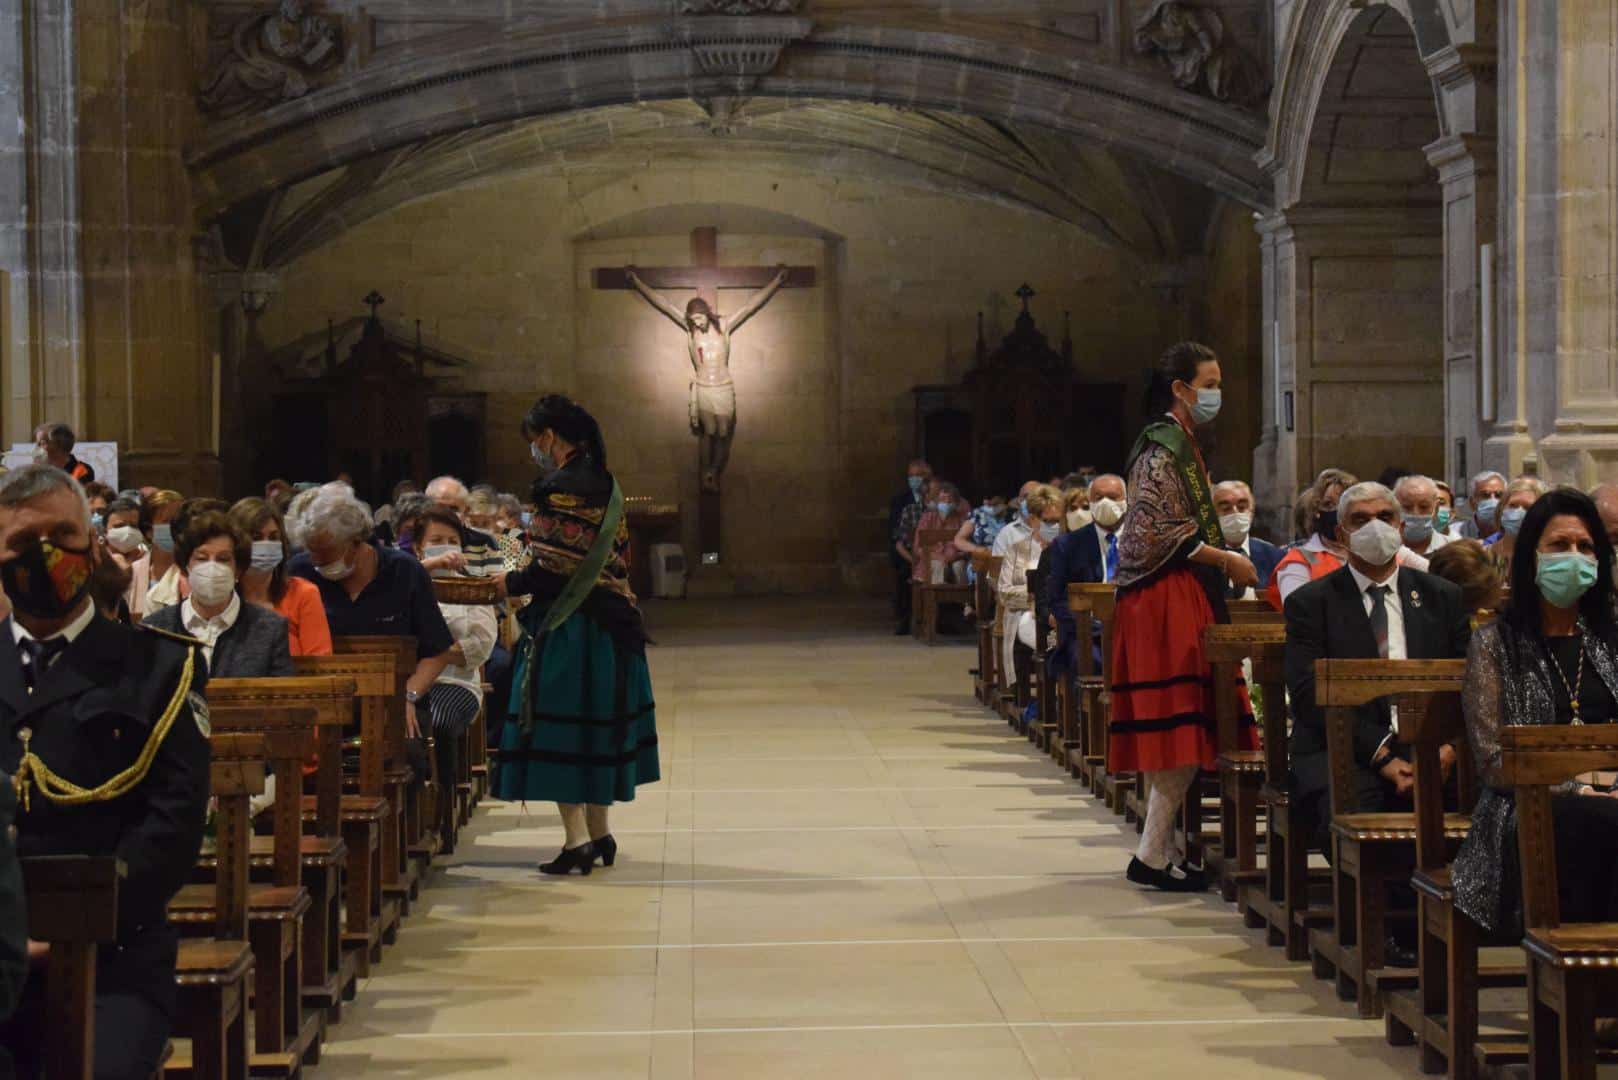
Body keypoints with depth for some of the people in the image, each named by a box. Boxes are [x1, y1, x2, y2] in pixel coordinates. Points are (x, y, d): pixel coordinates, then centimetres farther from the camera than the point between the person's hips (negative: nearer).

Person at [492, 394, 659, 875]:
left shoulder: (562, 488, -17)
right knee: (597, 727, 15)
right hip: (608, 625, 9)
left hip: (566, 630, -9)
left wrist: (512, 583, -3)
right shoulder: (604, 484, 10)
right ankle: (600, 833, 21)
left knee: (559, 731, -3)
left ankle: (577, 838, -4)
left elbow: (555, 570, -21)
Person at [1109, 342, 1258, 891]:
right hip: (1166, 599, -10)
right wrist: (1227, 561, -13)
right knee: (1181, 724, -11)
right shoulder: (1164, 446, -12)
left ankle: (1160, 849, 11)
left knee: (1181, 731, 8)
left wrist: (1222, 560, 16)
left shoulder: (1180, 444, 19)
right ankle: (1153, 855, -7)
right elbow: (1161, 532, -19)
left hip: (1184, 599, 10)